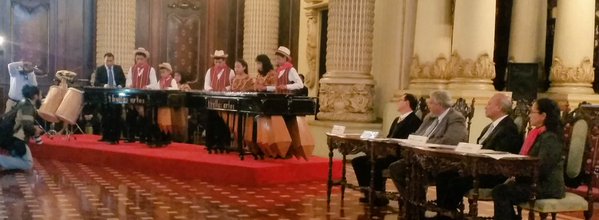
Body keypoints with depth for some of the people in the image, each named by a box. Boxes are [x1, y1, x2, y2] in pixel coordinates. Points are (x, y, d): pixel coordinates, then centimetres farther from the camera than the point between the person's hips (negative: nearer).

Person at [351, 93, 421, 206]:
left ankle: (380, 195, -15)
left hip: (399, 155, -10)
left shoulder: (414, 120, -8)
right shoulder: (397, 120, 24)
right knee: (357, 161, -1)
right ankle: (369, 193, 3)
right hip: (387, 152, 10)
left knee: (373, 163, -31)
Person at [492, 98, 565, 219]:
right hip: (535, 181, 9)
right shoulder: (537, 134, 15)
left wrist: (517, 177, -10)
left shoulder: (550, 138, -15)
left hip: (546, 186, -9)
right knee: (499, 190, -9)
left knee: (501, 193, -19)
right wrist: (515, 175, 2)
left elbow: (540, 169, -21)